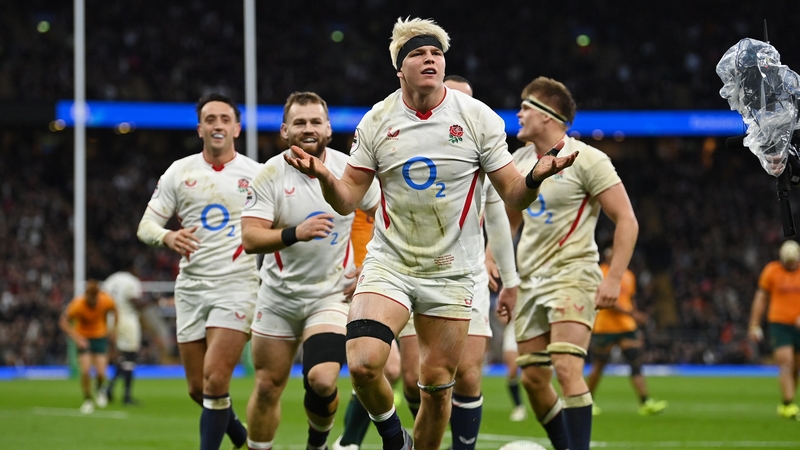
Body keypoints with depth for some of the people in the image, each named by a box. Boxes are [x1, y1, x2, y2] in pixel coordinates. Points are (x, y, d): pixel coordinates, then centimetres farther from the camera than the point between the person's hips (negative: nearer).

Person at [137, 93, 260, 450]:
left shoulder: (256, 174, 1)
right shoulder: (179, 172, 7)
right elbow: (145, 225, 6)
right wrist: (168, 237, -17)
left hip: (237, 286, -3)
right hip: (191, 287, 3)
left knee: (214, 380, -17)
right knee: (198, 389, 6)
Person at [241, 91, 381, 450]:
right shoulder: (270, 175, -9)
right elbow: (250, 239, -17)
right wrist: (295, 234, -34)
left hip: (332, 295, -1)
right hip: (279, 295, 1)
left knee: (321, 380, -19)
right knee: (267, 387, 6)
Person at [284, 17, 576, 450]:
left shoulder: (479, 118, -3)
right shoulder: (376, 122, 0)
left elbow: (513, 195, -1)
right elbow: (347, 200, 4)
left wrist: (535, 177, -23)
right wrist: (323, 176, -18)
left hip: (450, 272, 0)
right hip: (389, 263, 0)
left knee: (437, 385, 2)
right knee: (363, 364, -20)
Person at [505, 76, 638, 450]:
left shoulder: (586, 159, -10)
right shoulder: (519, 161, 10)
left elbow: (626, 220, -10)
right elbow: (507, 219, 25)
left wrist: (613, 279, -17)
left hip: (572, 275, -7)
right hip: (530, 279, 7)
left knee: (566, 369, -21)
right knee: (533, 379, 5)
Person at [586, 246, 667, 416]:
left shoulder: (628, 275, 15)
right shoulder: (601, 274, -8)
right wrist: (629, 313, -25)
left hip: (627, 326, 6)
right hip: (603, 327, -6)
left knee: (636, 363, -8)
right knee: (598, 367, 2)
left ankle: (645, 402, -15)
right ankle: (588, 401, 20)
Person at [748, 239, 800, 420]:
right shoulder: (771, 271, -1)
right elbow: (761, 298, 6)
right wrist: (754, 325, 4)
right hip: (778, 324, -2)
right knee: (785, 364, -15)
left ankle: (785, 405, 19)